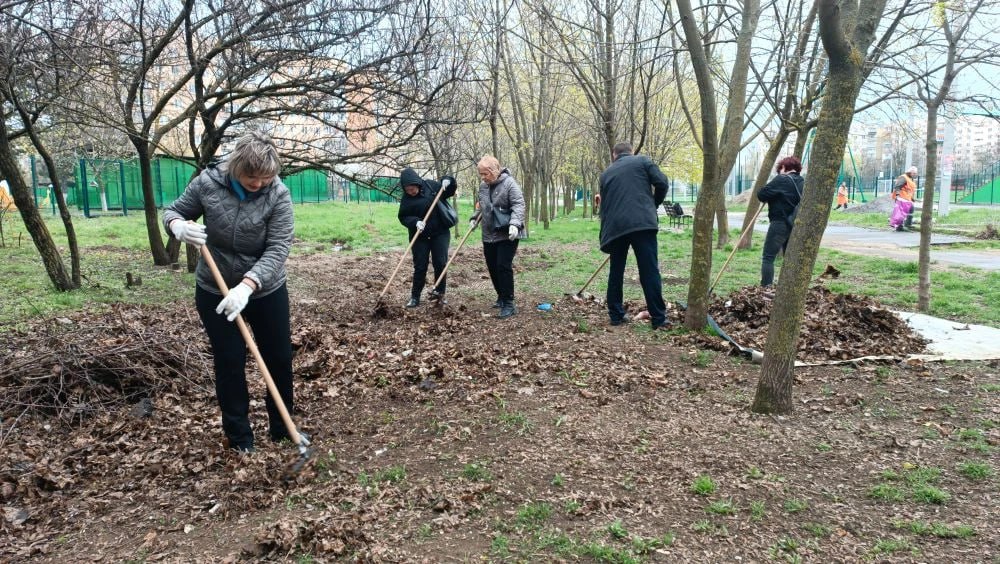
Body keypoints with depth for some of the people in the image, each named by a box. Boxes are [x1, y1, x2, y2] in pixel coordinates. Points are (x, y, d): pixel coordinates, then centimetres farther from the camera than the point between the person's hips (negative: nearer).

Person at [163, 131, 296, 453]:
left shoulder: (278, 194, -17)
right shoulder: (207, 183, -13)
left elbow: (278, 249, -24)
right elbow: (172, 211, 1)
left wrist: (246, 286, -36)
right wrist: (178, 225, -25)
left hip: (266, 291, 0)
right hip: (215, 292, 0)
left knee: (279, 359, 9)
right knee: (229, 364, 6)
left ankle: (282, 428, 29)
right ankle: (238, 436, 22)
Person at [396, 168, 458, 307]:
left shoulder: (431, 185, -4)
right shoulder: (406, 199, -6)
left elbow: (448, 192, 9)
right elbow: (403, 217, -7)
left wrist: (447, 181, -10)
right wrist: (415, 222, -25)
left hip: (440, 233, 1)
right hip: (419, 236, 0)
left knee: (440, 264, 1)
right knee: (420, 267, 3)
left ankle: (439, 292, 18)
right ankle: (415, 297, 13)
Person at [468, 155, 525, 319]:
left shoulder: (509, 183, -13)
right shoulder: (483, 185, 9)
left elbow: (518, 205, -20)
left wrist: (515, 224, -33)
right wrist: (475, 219, 11)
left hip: (507, 235, -7)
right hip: (489, 235, 7)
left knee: (504, 267, -12)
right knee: (492, 268, 10)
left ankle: (509, 304, -5)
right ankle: (501, 297, 27)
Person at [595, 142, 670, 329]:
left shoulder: (606, 173, 23)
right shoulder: (642, 161, 14)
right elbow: (662, 183, 1)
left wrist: (604, 238, 28)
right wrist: (653, 205, 20)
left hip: (615, 226, 3)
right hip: (642, 222, -3)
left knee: (616, 272, 15)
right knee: (649, 271, -1)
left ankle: (616, 315, 20)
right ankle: (658, 318, -1)